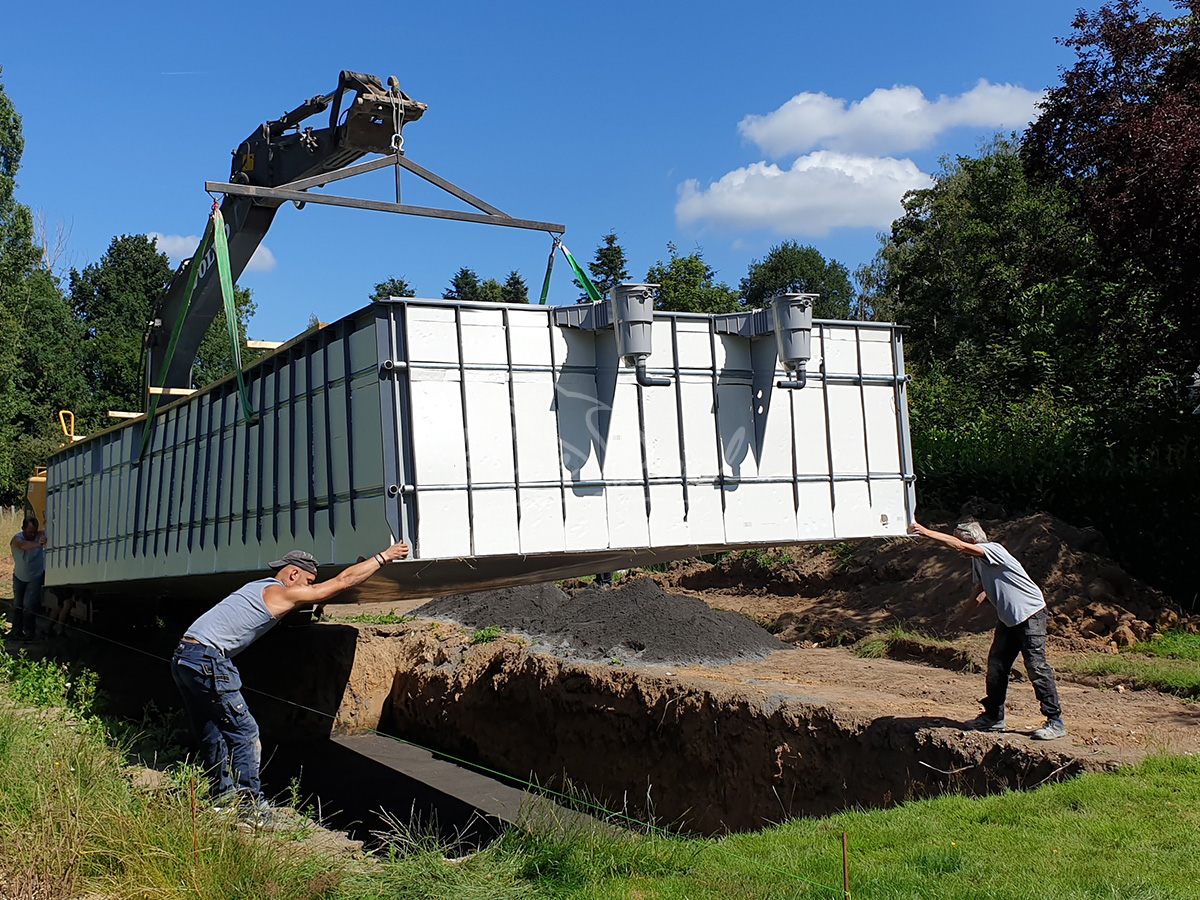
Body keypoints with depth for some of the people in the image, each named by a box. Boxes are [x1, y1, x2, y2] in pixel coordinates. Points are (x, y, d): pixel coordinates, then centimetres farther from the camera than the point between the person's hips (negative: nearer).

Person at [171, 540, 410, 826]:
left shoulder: (259, 588, 20)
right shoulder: (280, 593, -6)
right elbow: (342, 581, -4)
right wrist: (384, 557, 4)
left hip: (183, 659, 10)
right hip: (206, 660, -10)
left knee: (213, 734, 18)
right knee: (244, 732, -4)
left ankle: (223, 796, 26)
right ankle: (250, 808, -3)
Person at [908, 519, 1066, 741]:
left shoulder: (993, 550, -19)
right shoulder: (978, 560, 8)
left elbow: (958, 546, -32)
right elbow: (982, 590, 20)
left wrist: (925, 532, -30)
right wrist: (963, 616, 20)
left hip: (1030, 614, -9)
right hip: (1008, 618, 10)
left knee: (1036, 666, -11)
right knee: (996, 665, 8)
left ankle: (1055, 722, -5)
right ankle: (994, 717, 17)